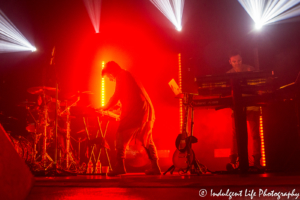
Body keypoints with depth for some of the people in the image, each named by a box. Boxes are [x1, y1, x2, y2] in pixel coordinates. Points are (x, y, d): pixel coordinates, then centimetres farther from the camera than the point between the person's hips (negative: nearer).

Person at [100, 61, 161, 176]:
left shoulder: (121, 76, -3)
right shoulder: (129, 76, 25)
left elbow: (116, 97, -9)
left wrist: (104, 108, 3)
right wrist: (121, 110, 25)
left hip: (136, 110, -9)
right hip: (148, 110, 9)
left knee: (121, 135, -7)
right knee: (147, 140, 16)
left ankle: (120, 166, -14)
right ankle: (155, 167, 17)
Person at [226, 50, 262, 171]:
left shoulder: (250, 70, 3)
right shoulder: (228, 75, 9)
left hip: (252, 105, -1)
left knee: (255, 133, -2)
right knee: (235, 134, -4)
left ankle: (257, 161, 3)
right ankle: (233, 161, -7)